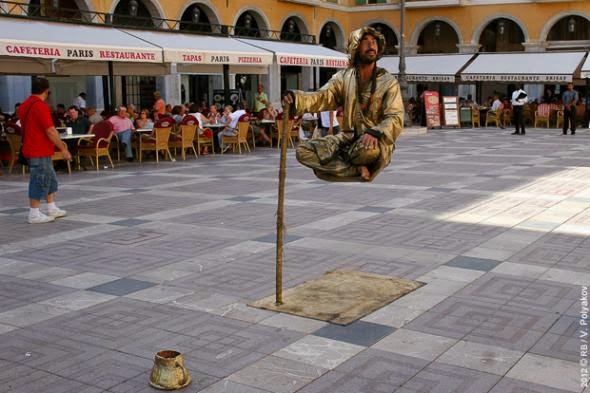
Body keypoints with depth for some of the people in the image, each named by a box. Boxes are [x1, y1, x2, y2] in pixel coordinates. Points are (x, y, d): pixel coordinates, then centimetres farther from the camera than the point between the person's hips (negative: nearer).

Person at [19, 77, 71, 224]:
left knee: (50, 180, 17)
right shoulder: (40, 106, -18)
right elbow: (50, 131, -20)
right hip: (40, 152, -10)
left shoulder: (24, 105, 11)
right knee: (39, 182, -2)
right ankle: (34, 214, 3)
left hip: (32, 149, 10)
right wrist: (63, 148, -13)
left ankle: (52, 209, 23)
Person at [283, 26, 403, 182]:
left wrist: (375, 133, -32)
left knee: (367, 149, -41)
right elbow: (322, 97, -9)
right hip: (348, 138, 3)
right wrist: (296, 99, -31)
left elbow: (396, 118, -10)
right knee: (303, 151, -18)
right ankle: (358, 170, -20)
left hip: (376, 143, -3)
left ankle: (340, 161, -6)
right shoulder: (343, 77, 7)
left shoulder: (388, 81, -1)